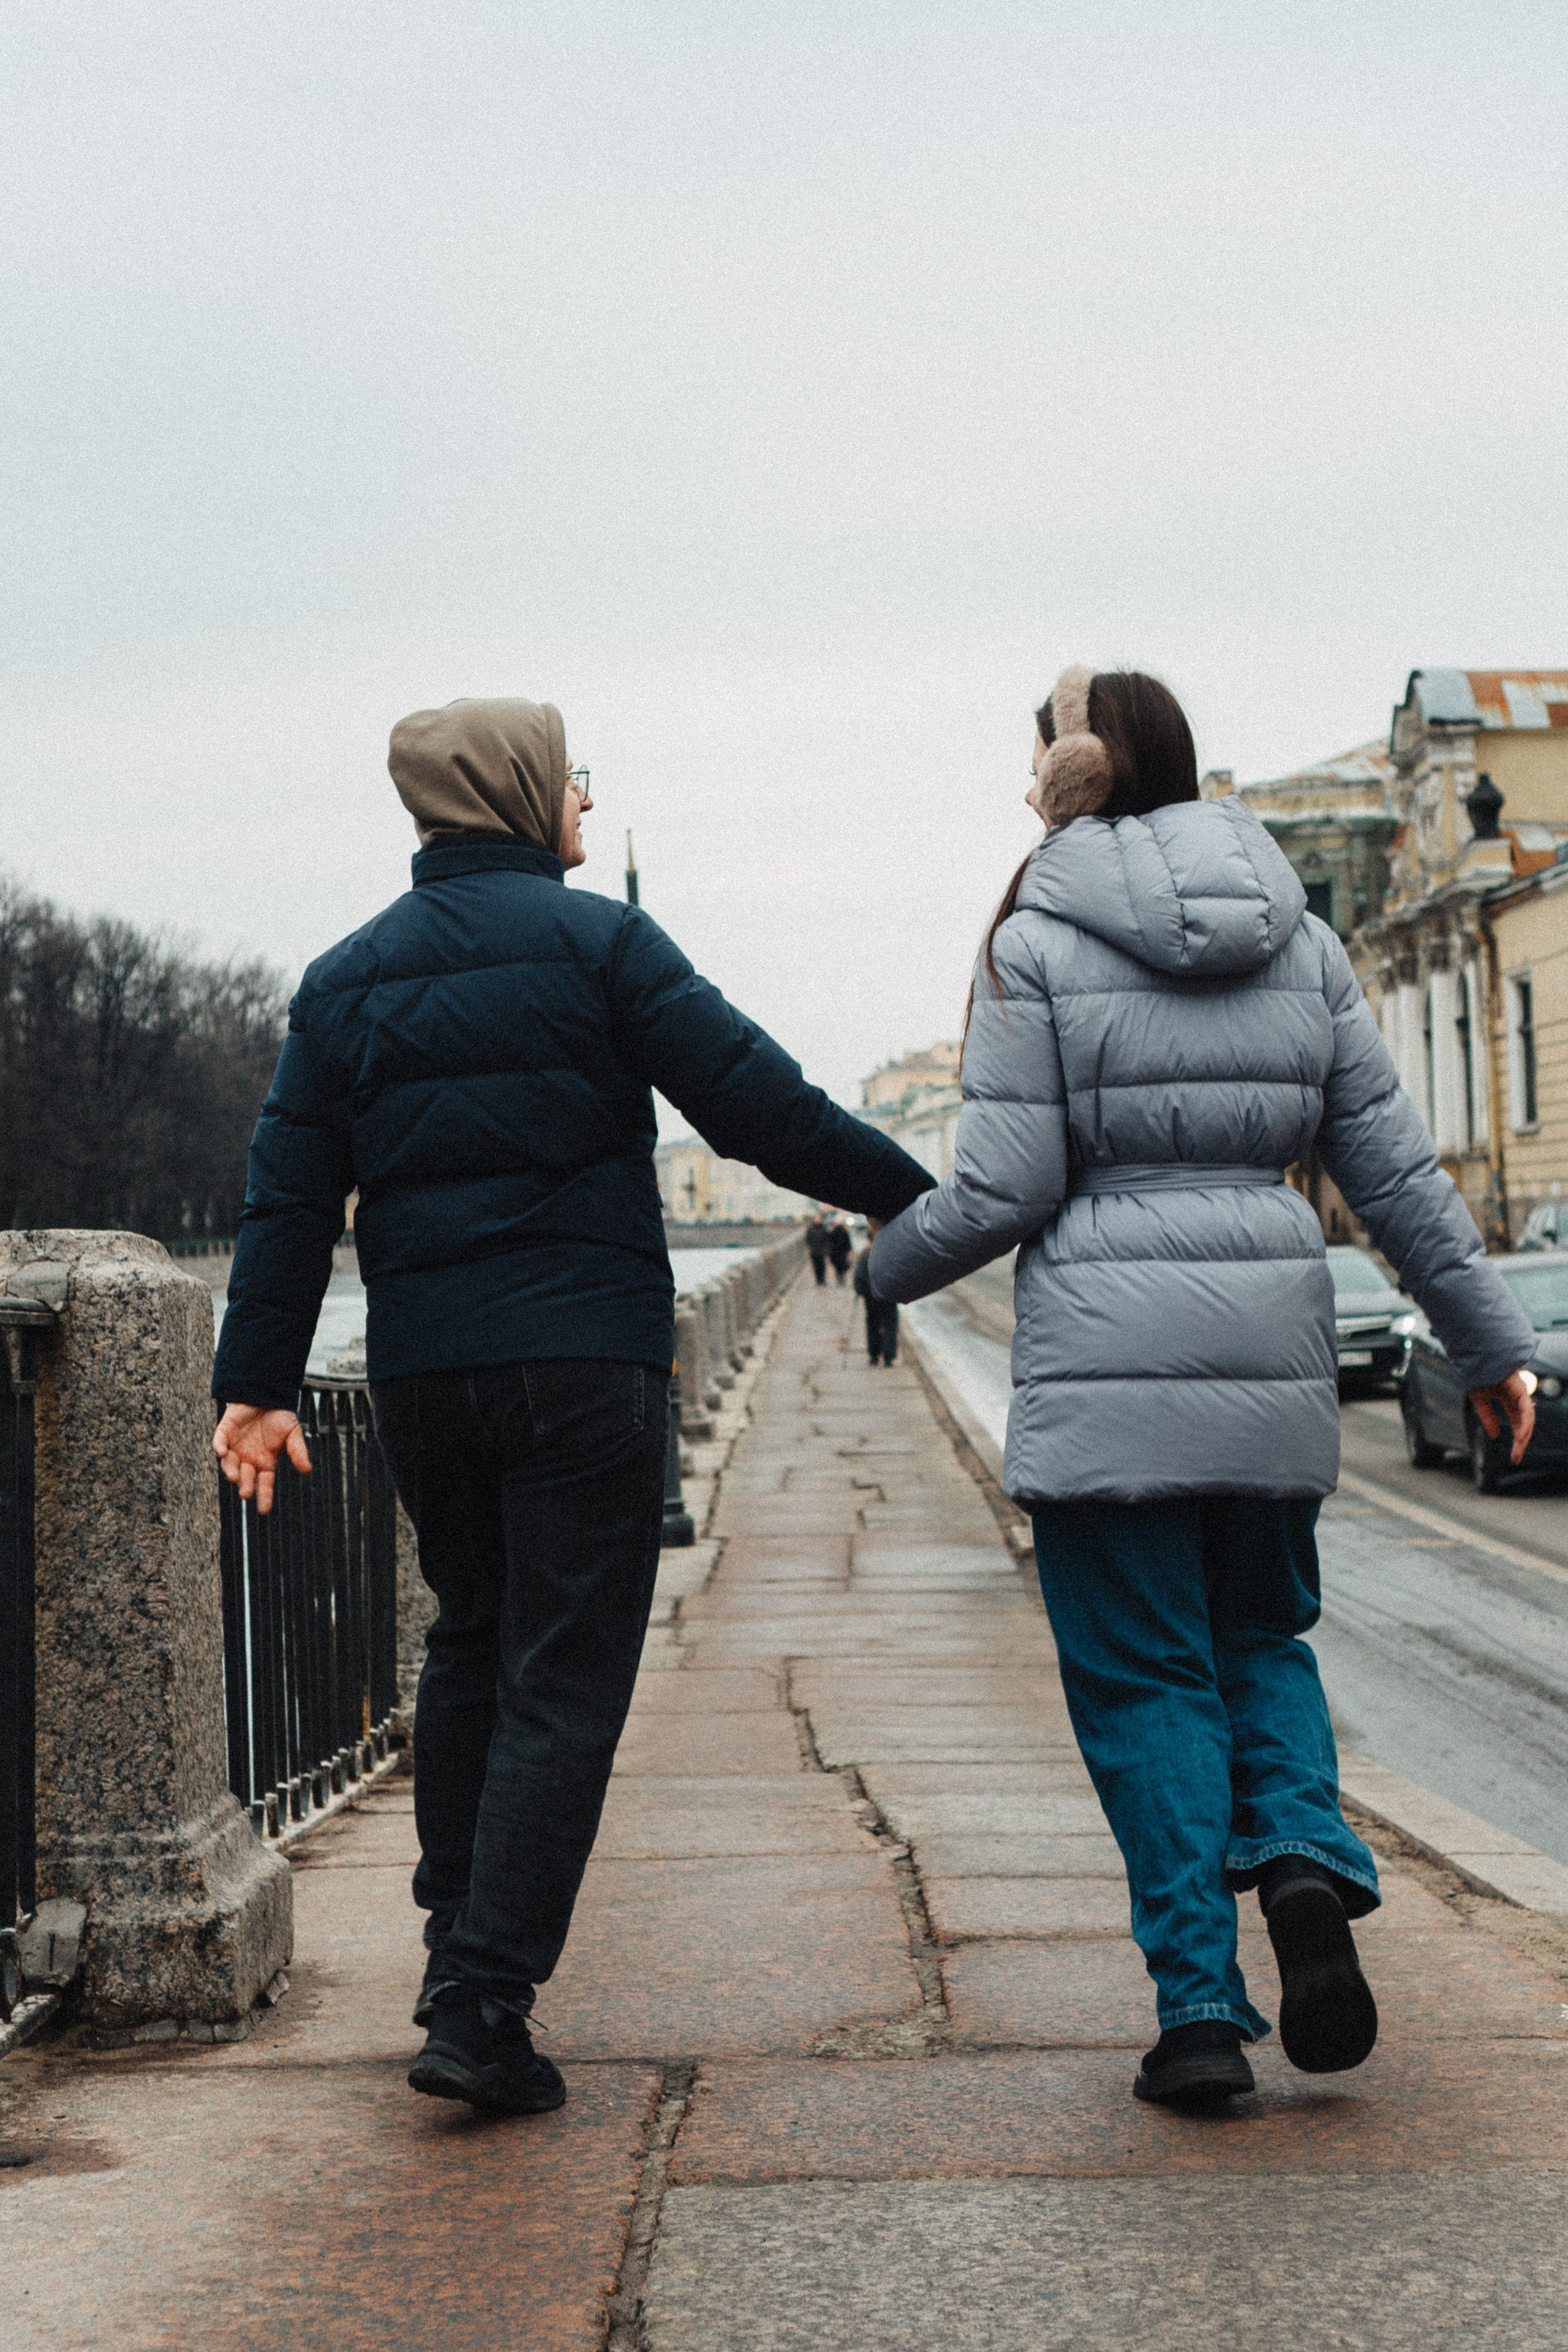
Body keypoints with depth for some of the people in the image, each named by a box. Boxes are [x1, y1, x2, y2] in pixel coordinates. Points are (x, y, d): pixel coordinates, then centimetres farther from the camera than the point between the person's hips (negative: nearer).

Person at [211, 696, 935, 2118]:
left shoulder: (345, 979, 10)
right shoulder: (598, 943, -5)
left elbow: (290, 1198, 6)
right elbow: (761, 1106, -10)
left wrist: (260, 1382, 8)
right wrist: (924, 1198, -1)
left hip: (421, 1367, 5)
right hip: (586, 1360, -5)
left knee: (470, 1642, 23)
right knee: (564, 1680, -2)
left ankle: (458, 1938, 26)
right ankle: (485, 2009, -6)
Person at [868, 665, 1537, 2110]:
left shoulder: (1038, 945, -4)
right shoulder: (1301, 942, 9)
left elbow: (1003, 1193, -7)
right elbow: (1395, 1166, 8)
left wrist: (891, 1261, 12)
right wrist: (1491, 1341, 14)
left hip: (1104, 1363, -4)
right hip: (1274, 1349, 4)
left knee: (1144, 1677, 5)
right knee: (1261, 1632, 21)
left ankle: (1201, 2005, 2)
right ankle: (1303, 1858, -5)